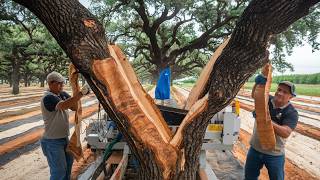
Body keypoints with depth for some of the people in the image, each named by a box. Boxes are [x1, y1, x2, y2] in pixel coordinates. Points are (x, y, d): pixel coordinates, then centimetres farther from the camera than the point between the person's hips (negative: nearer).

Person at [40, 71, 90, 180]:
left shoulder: (62, 94, 4)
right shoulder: (48, 98, -22)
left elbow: (74, 107, 0)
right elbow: (63, 105, -41)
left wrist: (77, 94, -17)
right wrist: (81, 93, -43)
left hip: (64, 138, 9)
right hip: (52, 142, -9)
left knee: (69, 161, 24)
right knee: (59, 170, 0)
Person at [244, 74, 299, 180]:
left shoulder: (291, 113, -17)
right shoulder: (267, 100, -5)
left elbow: (285, 133, -28)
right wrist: (258, 83, -32)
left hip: (274, 154, -3)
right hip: (255, 149, 3)